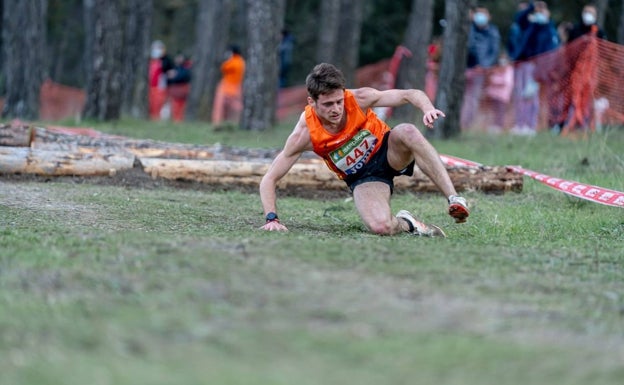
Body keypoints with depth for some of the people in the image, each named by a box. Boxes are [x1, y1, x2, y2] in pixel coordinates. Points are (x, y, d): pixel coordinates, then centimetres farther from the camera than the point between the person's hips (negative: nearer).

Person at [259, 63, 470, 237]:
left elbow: (410, 95, -17)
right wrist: (272, 218, -31)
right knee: (380, 227, -32)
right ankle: (405, 223, 6)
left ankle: (454, 199, -31)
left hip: (388, 151, 1)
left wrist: (428, 109, -38)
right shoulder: (305, 134, -23)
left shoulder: (358, 99, -22)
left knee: (407, 132, -35)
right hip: (363, 178, -1)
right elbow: (269, 180, -18)